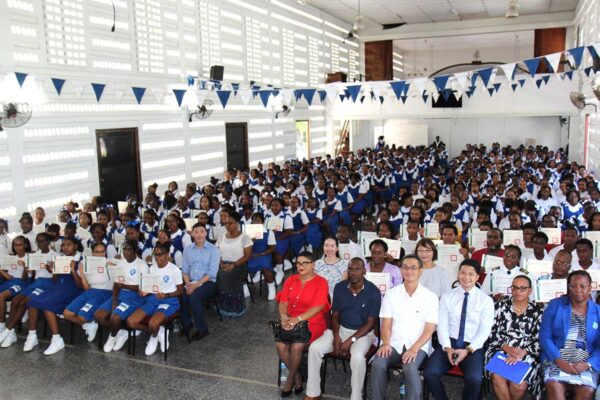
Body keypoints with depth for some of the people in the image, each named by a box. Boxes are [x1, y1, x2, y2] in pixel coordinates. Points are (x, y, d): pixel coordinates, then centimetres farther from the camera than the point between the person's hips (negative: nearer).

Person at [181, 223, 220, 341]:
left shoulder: (213, 249, -4)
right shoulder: (187, 249, 12)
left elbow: (212, 273, -11)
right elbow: (185, 270, 9)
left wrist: (197, 284, -20)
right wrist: (188, 283, -10)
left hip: (208, 282, -4)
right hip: (191, 283, 4)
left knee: (193, 297, -32)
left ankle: (202, 328, -16)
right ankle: (186, 325, -3)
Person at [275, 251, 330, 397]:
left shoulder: (321, 282, -5)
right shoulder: (290, 280, 11)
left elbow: (317, 307, -15)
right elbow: (283, 302, 6)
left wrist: (298, 319, -23)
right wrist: (284, 317, -15)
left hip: (312, 322, -4)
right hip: (290, 321, 4)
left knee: (296, 346, -28)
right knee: (280, 345, -22)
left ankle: (290, 378, 0)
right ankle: (297, 375, 3)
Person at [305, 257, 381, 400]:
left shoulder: (373, 292, -14)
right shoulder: (339, 287, -2)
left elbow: (370, 323, -13)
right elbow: (335, 315, 4)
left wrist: (350, 340, -21)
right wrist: (336, 336, -14)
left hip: (363, 333, -4)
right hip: (341, 329, 4)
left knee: (358, 356, -36)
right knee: (314, 348, -17)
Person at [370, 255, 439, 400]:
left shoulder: (431, 297, -1)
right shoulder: (391, 294, 6)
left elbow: (429, 329, -5)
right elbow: (386, 324, 4)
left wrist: (414, 349, -19)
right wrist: (385, 343, -15)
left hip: (418, 346, -2)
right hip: (394, 344, 2)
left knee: (410, 368, -34)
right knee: (377, 364, -27)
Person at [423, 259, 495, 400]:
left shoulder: (486, 300, 3)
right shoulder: (447, 297, 8)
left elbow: (485, 330, -3)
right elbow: (442, 325, 2)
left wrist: (468, 349, -16)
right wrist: (447, 348, -14)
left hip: (473, 347, -1)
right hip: (449, 343, 2)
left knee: (474, 379, -31)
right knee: (429, 373, -23)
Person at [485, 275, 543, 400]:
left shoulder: (537, 311, 6)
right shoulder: (501, 306, 7)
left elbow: (539, 340, 0)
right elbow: (492, 332, 2)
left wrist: (522, 353, -16)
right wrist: (506, 347, -14)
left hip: (526, 354, 0)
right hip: (501, 350, 0)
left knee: (519, 384, -26)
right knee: (497, 377, -29)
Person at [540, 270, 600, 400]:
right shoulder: (555, 305, 4)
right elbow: (545, 336, -1)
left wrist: (588, 364, -13)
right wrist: (559, 361, -14)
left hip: (586, 362, 1)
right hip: (556, 359, -1)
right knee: (554, 387, -30)